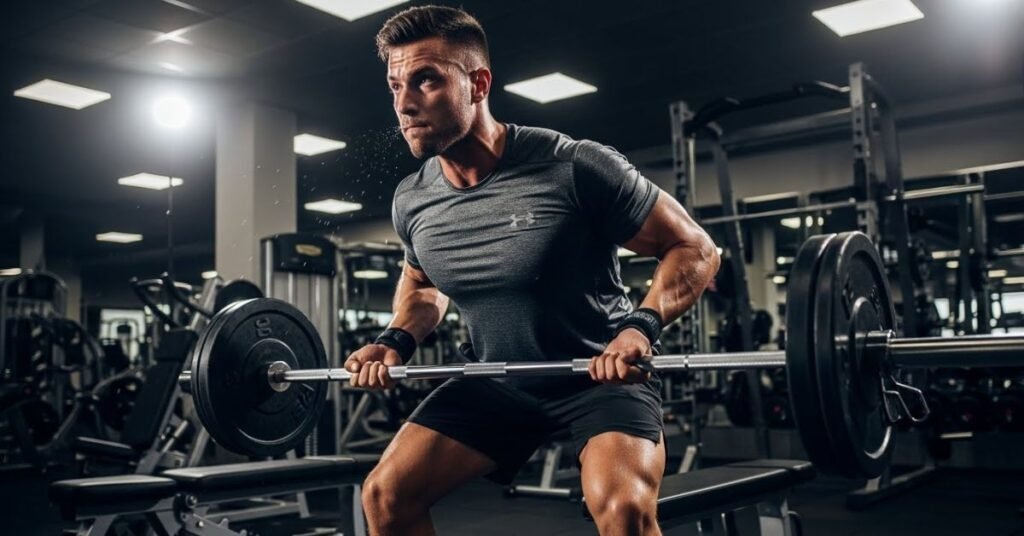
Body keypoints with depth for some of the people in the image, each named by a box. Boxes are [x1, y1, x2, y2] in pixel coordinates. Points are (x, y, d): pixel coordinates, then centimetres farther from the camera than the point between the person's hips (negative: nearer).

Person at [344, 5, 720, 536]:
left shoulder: (576, 168, -23)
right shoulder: (411, 201, -6)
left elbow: (694, 248, -15)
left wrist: (641, 325, -31)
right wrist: (396, 340, -2)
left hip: (602, 374, -5)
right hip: (497, 381, 5)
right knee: (385, 492, -6)